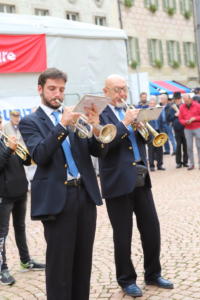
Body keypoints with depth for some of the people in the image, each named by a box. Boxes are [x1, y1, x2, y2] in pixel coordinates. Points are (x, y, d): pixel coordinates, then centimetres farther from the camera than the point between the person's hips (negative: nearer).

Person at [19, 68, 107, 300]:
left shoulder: (75, 117, 14)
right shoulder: (30, 122, 2)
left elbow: (99, 151, 7)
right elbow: (39, 156, -15)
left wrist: (95, 128, -13)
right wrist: (62, 125, -23)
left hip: (85, 193, 5)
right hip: (57, 198, -4)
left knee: (83, 258, 12)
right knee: (59, 261, 1)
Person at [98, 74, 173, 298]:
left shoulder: (130, 112, 15)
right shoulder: (100, 114, -6)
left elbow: (145, 138, 13)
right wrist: (124, 123, -23)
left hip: (141, 179, 6)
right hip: (118, 182, -6)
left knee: (152, 228, 10)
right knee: (123, 235, 5)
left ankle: (153, 274, 27)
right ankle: (127, 280, 20)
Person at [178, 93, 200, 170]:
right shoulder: (182, 107, 6)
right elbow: (180, 119, 6)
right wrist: (185, 122, -13)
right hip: (187, 129, 2)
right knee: (189, 147, 1)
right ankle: (191, 164, 9)